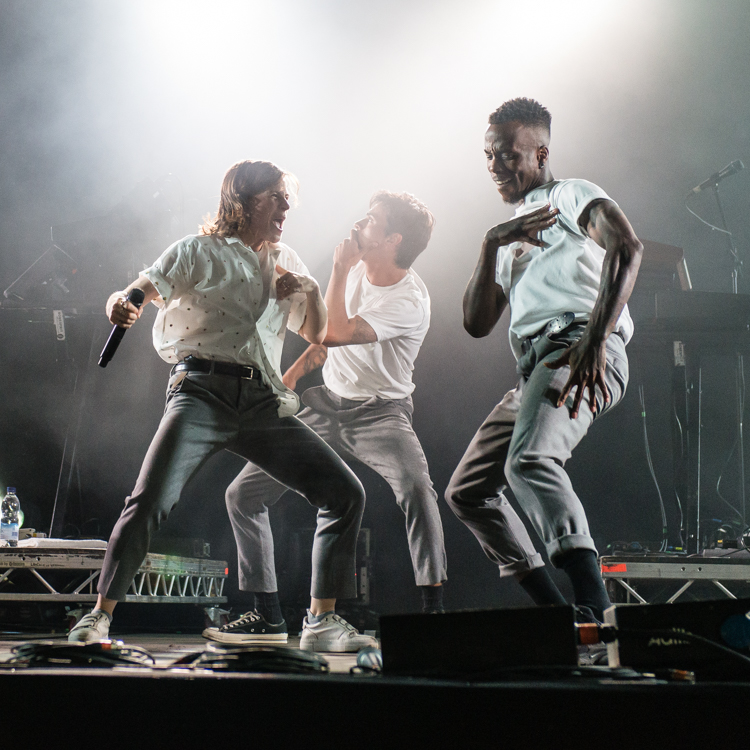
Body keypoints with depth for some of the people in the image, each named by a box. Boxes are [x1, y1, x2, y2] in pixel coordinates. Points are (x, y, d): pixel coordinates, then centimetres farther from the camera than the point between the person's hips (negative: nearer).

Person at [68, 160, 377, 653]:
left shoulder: (285, 262, 23)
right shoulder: (201, 252, 7)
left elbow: (317, 334, 27)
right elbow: (145, 288, -5)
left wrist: (310, 291, 5)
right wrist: (120, 304, -30)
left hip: (263, 403, 5)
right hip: (204, 393, -5)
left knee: (345, 493, -3)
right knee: (149, 501, -22)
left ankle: (322, 619, 5)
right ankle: (100, 614, -6)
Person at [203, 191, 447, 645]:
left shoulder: (410, 301, -23)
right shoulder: (359, 268, 0)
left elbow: (336, 333, -32)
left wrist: (340, 270, -22)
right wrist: (292, 376, 9)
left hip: (380, 413, -7)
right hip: (327, 404, 7)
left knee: (416, 487, -37)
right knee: (244, 495, 2)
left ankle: (433, 608, -30)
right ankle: (266, 614, 14)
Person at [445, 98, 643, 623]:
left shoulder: (574, 196, 9)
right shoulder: (511, 237, 32)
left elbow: (627, 248, -14)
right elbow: (477, 323, 20)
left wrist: (595, 338, -26)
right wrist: (492, 244, 6)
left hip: (581, 353, -9)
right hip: (532, 370, 9)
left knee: (530, 461, -34)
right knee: (466, 491, 10)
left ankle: (596, 611, -45)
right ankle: (553, 610, 10)